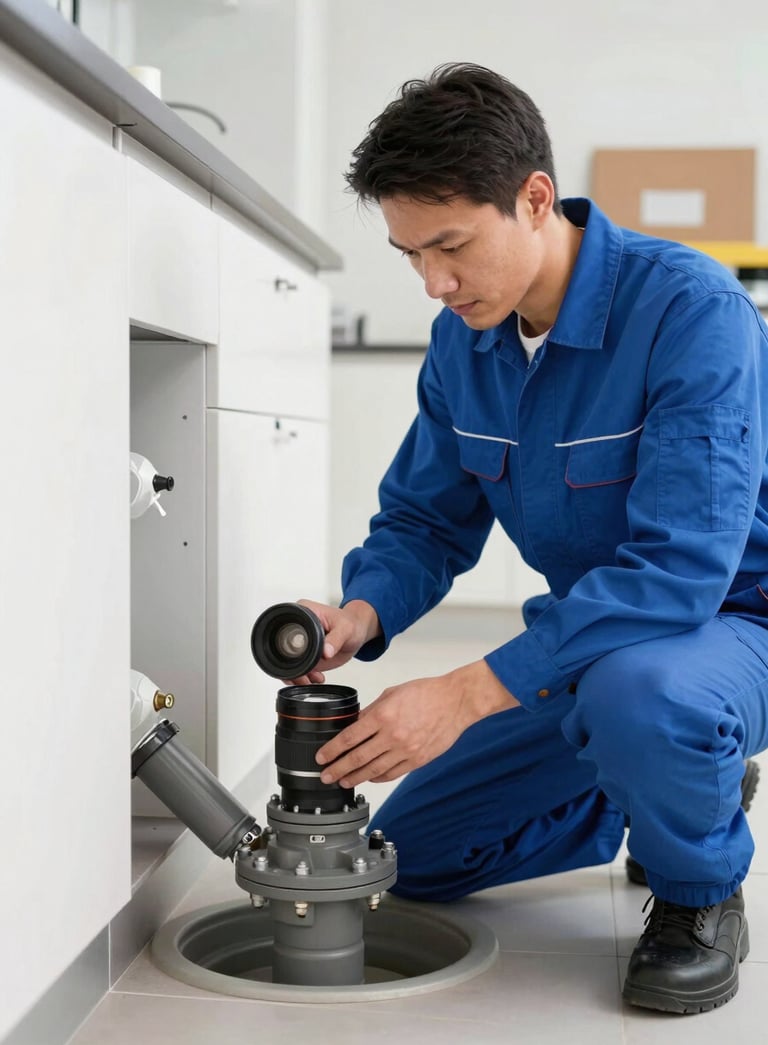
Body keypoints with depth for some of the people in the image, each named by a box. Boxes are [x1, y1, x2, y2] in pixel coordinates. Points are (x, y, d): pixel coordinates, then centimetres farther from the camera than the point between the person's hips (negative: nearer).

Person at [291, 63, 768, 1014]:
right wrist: (361, 613, -20)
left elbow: (680, 566, -34)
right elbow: (424, 519, 3)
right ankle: (678, 794, 24)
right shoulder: (463, 340, -4)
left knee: (638, 696, -43)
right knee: (409, 855, 9)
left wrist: (470, 693, -38)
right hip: (593, 641, 7)